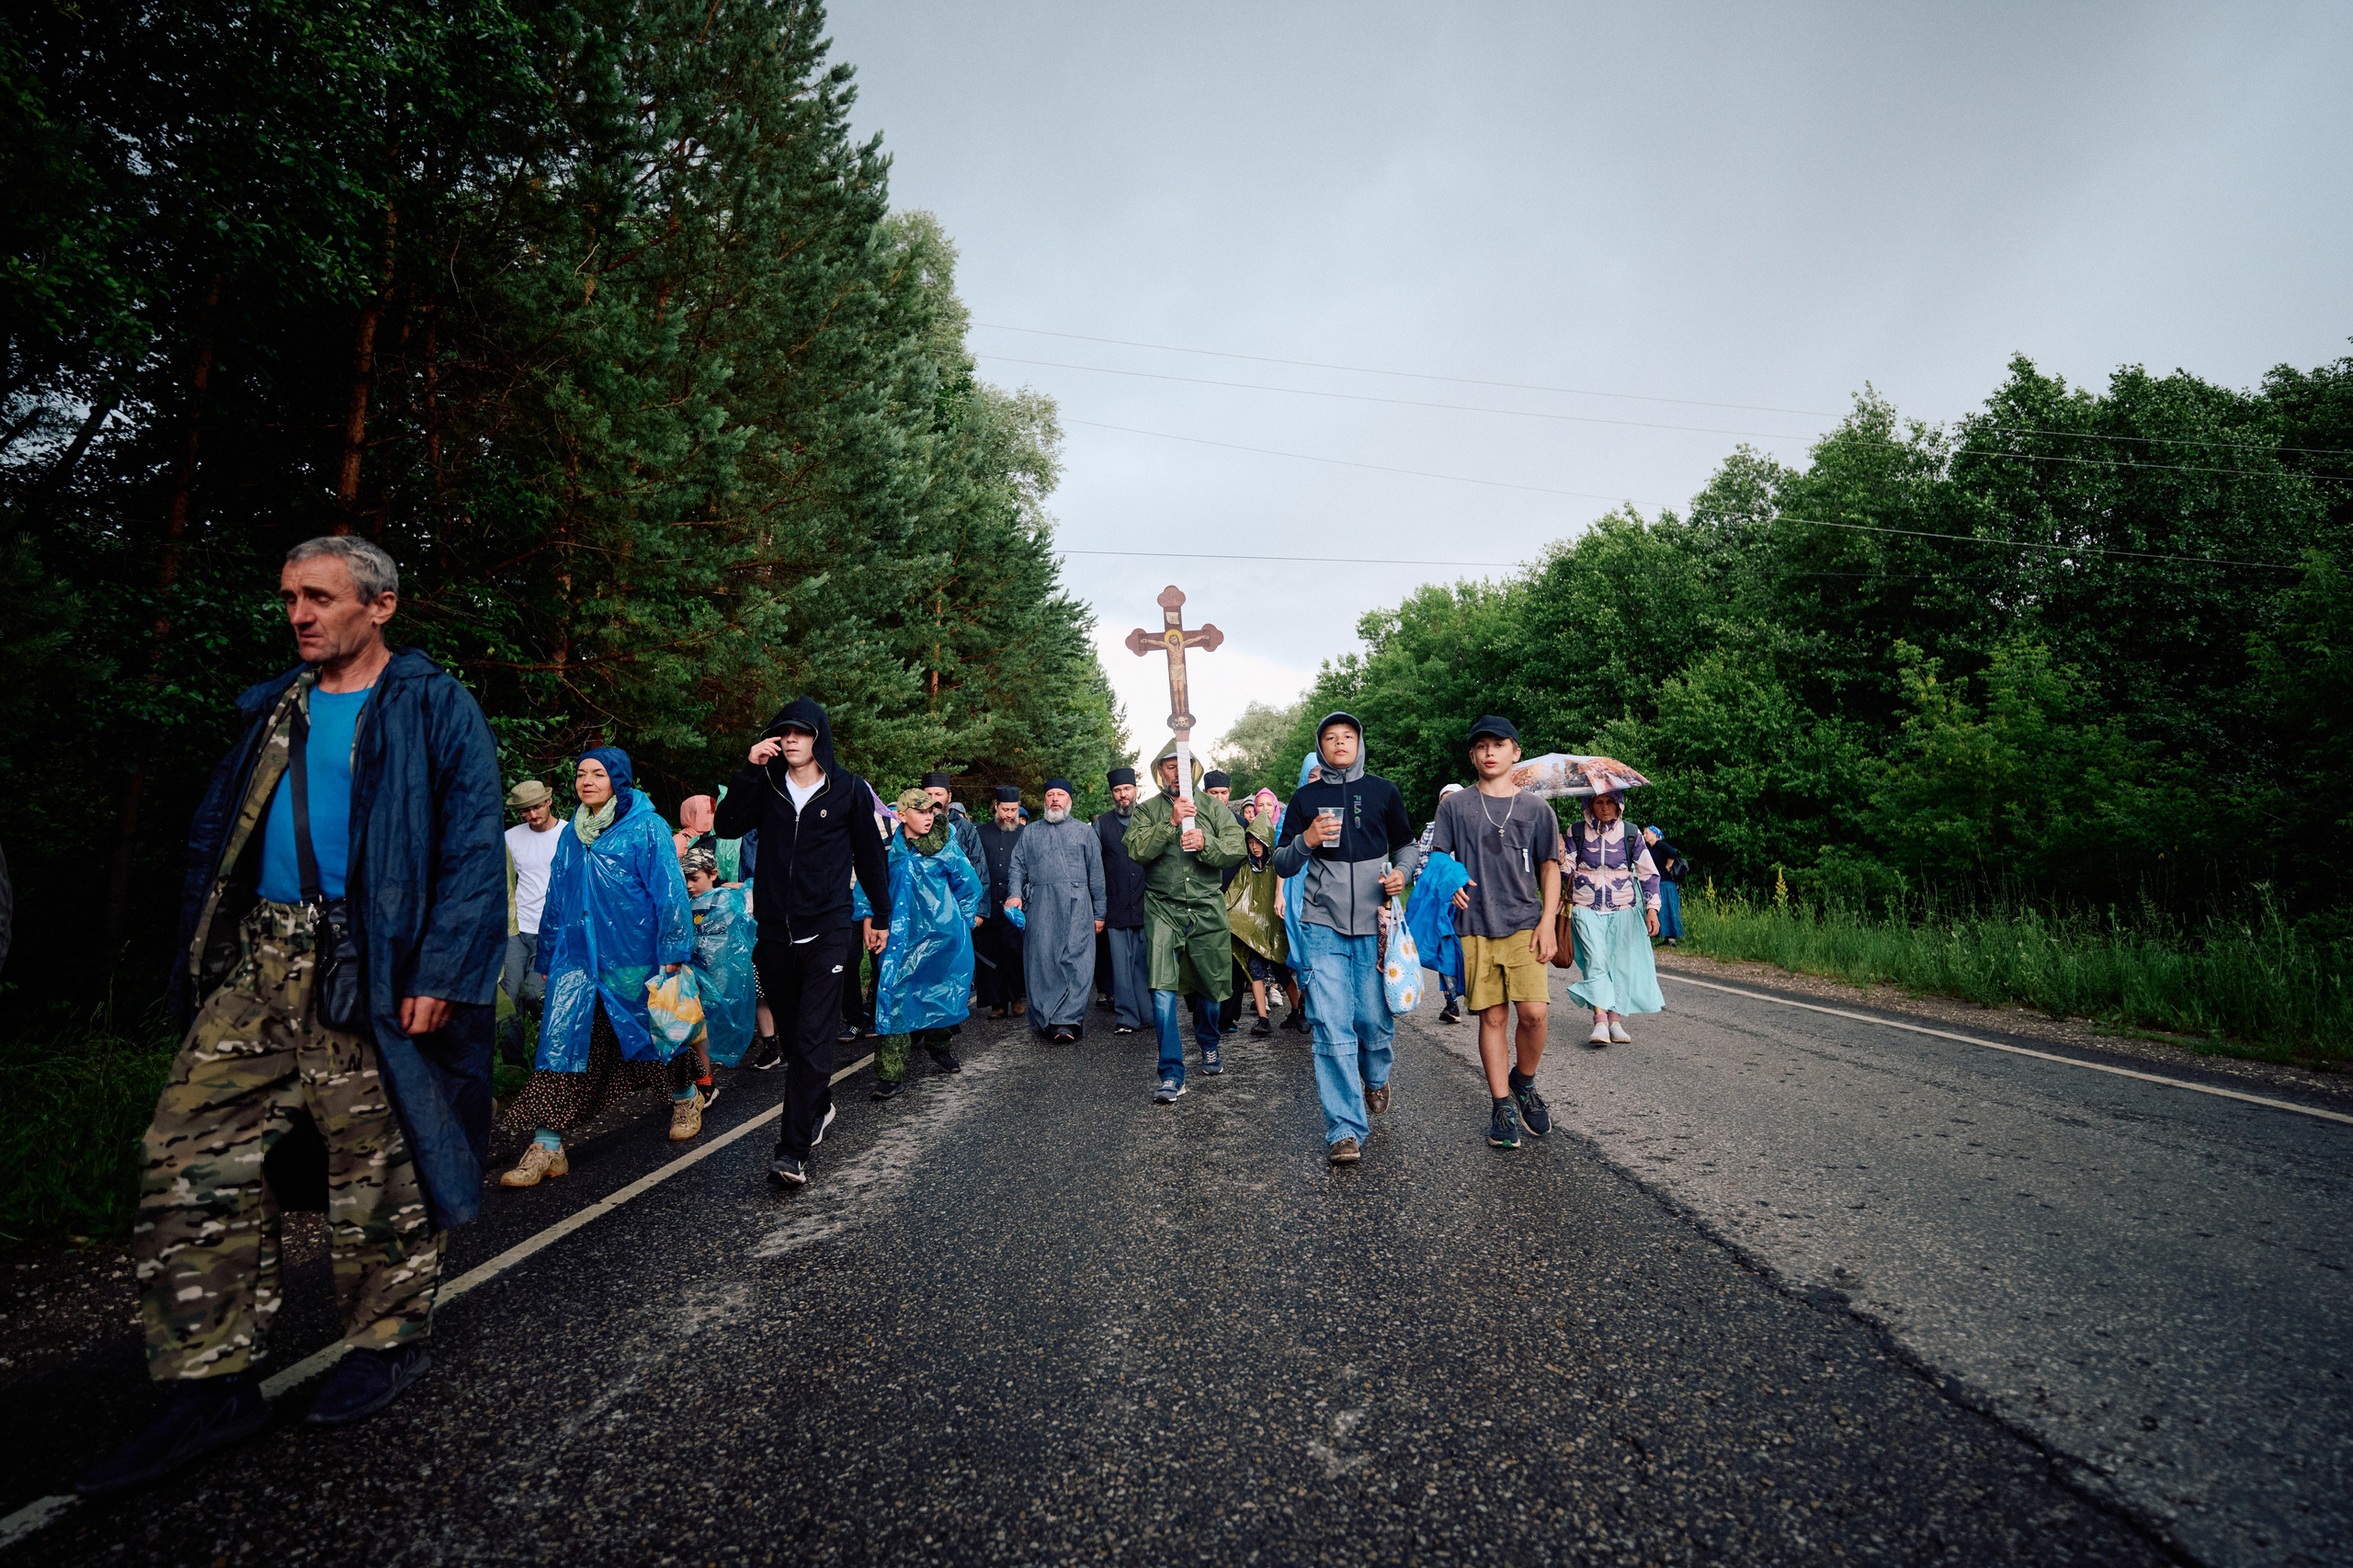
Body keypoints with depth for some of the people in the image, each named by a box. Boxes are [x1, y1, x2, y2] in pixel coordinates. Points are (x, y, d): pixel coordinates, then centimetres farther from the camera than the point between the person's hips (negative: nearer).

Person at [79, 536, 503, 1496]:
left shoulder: (434, 709, -3)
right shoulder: (273, 712, 16)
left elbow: (474, 850, -11)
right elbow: (214, 834, 20)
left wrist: (440, 972, -18)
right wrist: (197, 956, 10)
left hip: (368, 971, -6)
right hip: (257, 961, 6)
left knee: (377, 1166, 4)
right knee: (188, 1157, 3)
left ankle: (390, 1341, 24)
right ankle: (213, 1385, 15)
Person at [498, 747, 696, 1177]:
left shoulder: (647, 828, -6)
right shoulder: (573, 834, 12)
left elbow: (669, 893, -9)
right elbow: (556, 900, 19)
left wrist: (673, 953, -13)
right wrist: (547, 957, 20)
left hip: (631, 959, -4)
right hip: (576, 959, 5)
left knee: (653, 1032, 10)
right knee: (559, 1044, -5)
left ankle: (686, 1097, 35)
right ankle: (546, 1146, -1)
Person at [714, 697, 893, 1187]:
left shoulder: (849, 789, -1)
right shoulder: (767, 786, 7)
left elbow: (871, 854, 6)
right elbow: (727, 826, -5)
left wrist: (881, 917, 10)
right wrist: (749, 769, -13)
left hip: (827, 930, -4)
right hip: (775, 930, 4)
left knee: (811, 1037, -10)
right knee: (791, 1032, 16)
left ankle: (795, 1150, -9)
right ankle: (818, 1108, 36)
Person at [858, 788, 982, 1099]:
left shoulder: (945, 846, -1)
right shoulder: (888, 849, 0)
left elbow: (968, 883, 9)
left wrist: (963, 919, 10)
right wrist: (868, 916, 5)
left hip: (941, 935, 1)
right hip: (902, 936, 0)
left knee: (940, 993, 11)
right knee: (895, 995, -8)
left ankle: (937, 1045, 38)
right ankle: (891, 1074, -4)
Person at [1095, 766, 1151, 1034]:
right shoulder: (1102, 823, 8)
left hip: (1146, 905, 0)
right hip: (1116, 907, 0)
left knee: (1145, 962, 4)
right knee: (1121, 964, 1)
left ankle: (1147, 1013, 15)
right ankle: (1126, 1017, 7)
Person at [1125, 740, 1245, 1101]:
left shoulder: (1213, 806, 9)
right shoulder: (1147, 810, 6)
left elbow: (1236, 847, -1)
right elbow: (1136, 850, -10)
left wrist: (1205, 843, -18)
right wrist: (1171, 823, -18)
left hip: (1207, 909, 2)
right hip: (1163, 909, -1)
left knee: (1209, 986, 13)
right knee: (1163, 990, -12)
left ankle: (1209, 1046, 42)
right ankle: (1172, 1074, -5)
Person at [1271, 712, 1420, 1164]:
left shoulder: (1383, 791, 9)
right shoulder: (1306, 798, 8)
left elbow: (1408, 844, 19)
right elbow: (1282, 865, 10)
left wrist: (1402, 872, -3)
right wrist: (1306, 841, -10)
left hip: (1374, 923, 1)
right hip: (1323, 926, 0)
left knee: (1375, 1017, 3)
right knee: (1332, 1026, -7)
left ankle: (1376, 1078, 37)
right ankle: (1345, 1129, 0)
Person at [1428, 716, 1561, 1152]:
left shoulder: (1536, 809, 8)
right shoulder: (1455, 806, 6)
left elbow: (1550, 867, 11)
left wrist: (1547, 922, 1)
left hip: (1524, 924, 0)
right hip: (1475, 927, 0)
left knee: (1533, 1011, -10)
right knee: (1492, 1017, 2)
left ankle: (1524, 1083, 18)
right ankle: (1503, 1105, 14)